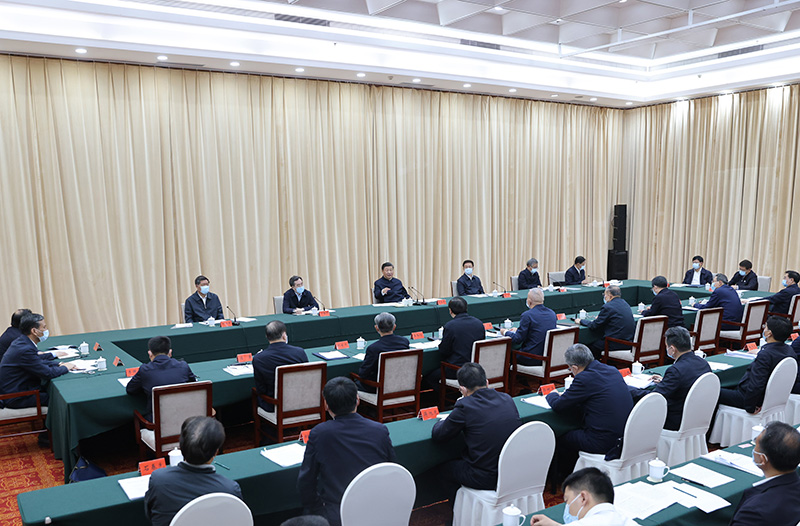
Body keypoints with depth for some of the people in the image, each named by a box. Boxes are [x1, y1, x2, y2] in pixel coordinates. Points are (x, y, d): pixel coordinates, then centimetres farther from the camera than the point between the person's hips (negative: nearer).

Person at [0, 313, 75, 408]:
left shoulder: (20, 342, 5)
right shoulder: (25, 350, -26)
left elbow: (38, 362, 17)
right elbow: (47, 373, -22)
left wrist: (59, 364, 5)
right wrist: (65, 368, -5)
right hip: (16, 398, -10)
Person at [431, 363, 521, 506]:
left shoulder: (465, 406, -16)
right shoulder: (507, 399, 1)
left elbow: (437, 435, -4)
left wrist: (442, 421, 17)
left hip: (487, 478, -6)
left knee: (444, 467, 19)